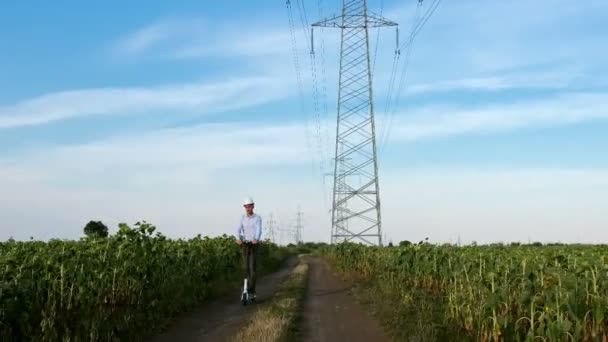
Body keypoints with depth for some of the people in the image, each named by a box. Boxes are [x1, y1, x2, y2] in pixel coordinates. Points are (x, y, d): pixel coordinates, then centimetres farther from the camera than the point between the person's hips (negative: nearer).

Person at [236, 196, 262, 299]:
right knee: (245, 267, 4)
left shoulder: (257, 218, -5)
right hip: (245, 244, 3)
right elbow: (239, 229, -8)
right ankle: (250, 288, 17)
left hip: (254, 244, -3)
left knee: (252, 267, -9)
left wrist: (256, 239, -41)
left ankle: (251, 290, -8)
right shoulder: (243, 217, 4)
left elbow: (259, 230, -20)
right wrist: (238, 239, -29)